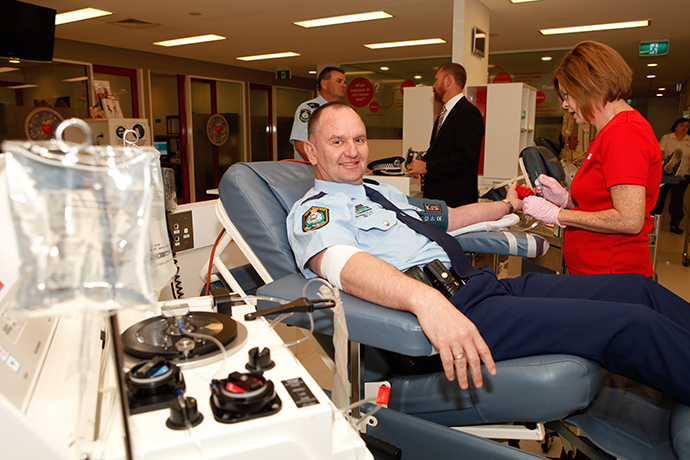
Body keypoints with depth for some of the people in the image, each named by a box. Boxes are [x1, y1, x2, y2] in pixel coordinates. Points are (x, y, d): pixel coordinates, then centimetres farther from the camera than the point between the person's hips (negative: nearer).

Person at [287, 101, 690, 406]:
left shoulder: (384, 192, 26)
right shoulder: (313, 211, -1)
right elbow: (343, 265, -23)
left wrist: (508, 205, 39)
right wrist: (426, 301, -41)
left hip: (476, 284, 9)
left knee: (637, 289, 2)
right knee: (635, 327, -17)